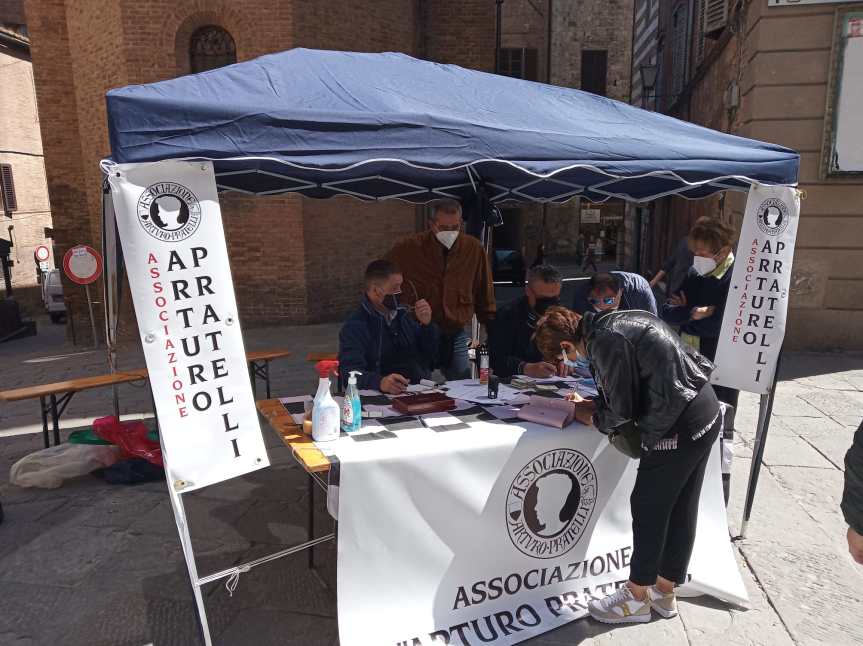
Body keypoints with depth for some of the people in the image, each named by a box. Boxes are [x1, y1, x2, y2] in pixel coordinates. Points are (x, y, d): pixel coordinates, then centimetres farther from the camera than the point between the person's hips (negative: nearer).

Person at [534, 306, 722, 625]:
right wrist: (593, 403, 13)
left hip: (676, 429, -9)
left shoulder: (605, 340, -19)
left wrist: (592, 417, 3)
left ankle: (636, 598, 23)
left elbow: (622, 413, -15)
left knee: (648, 511, 6)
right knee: (681, 510, 18)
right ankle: (664, 590, 34)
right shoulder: (611, 322, 9)